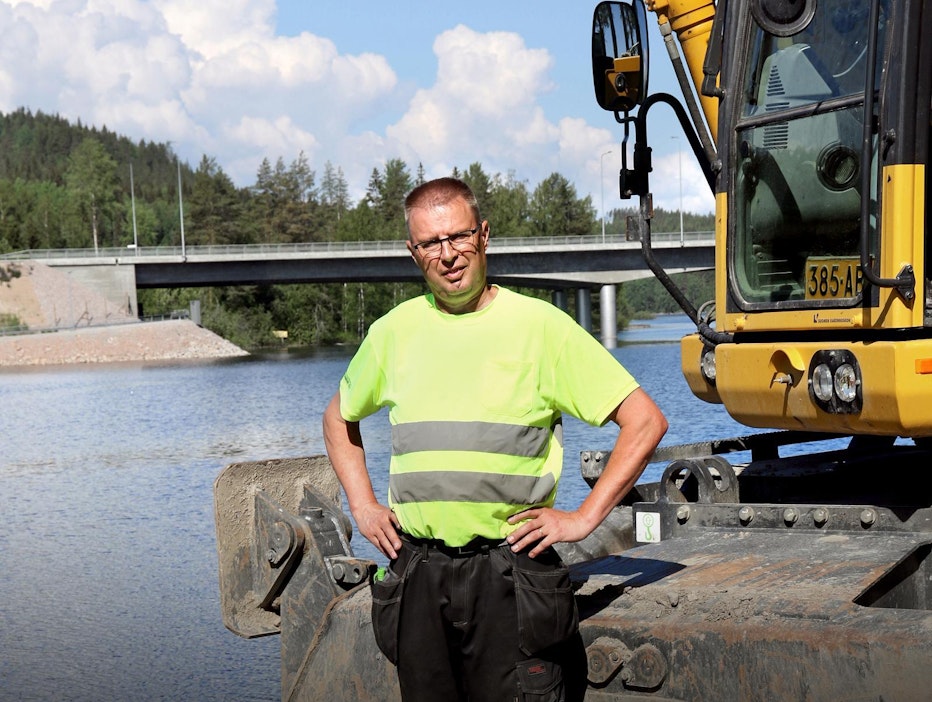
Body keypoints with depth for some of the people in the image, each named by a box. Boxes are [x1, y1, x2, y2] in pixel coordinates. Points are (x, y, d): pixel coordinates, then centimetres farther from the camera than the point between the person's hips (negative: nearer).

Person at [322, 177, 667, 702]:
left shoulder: (540, 325, -3)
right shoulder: (394, 331, 9)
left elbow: (645, 422, -3)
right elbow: (340, 418, 27)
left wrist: (583, 519, -7)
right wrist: (362, 505, 14)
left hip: (510, 574, -4)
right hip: (418, 575, 4)